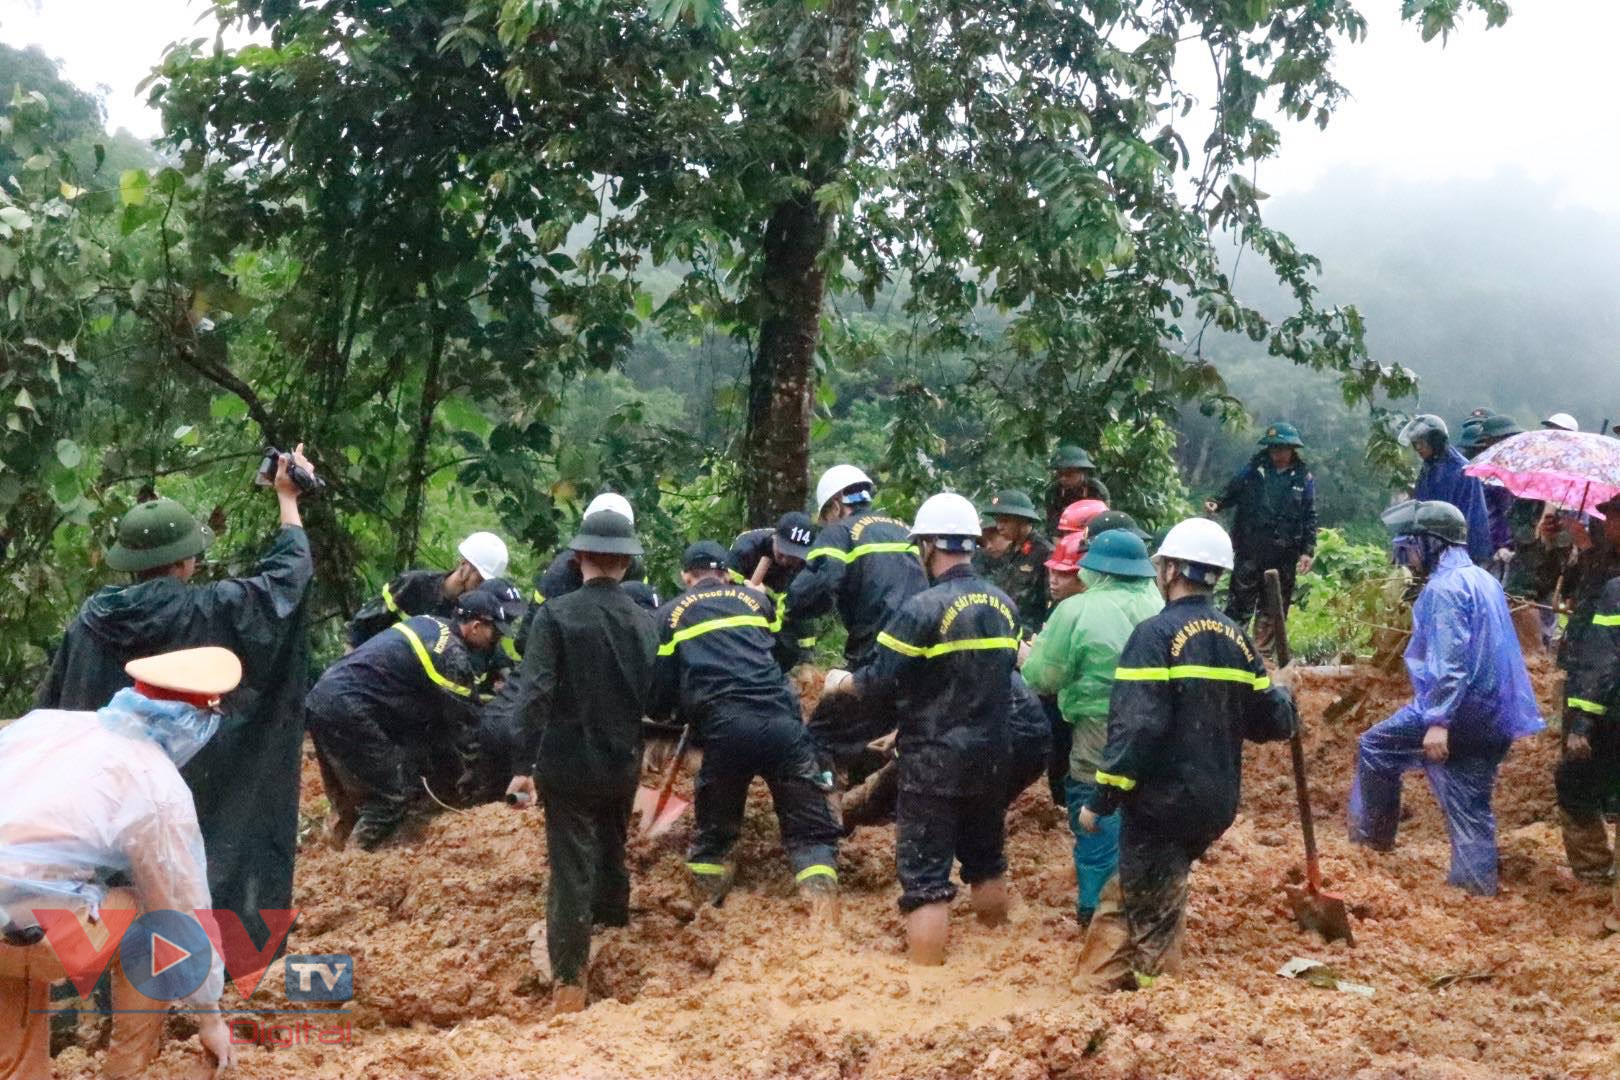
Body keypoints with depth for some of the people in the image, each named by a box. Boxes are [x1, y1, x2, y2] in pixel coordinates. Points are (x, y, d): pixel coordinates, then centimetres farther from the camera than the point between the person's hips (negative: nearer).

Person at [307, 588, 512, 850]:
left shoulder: (430, 623, 14)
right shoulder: (452, 656, -12)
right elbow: (467, 723, -4)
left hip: (321, 700, 10)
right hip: (347, 713, -10)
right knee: (392, 795, -2)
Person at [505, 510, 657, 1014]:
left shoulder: (555, 615, -12)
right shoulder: (646, 621, 1)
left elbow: (535, 695, -20)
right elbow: (656, 698, 8)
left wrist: (523, 766, -19)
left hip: (568, 763, -4)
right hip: (624, 763, 4)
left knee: (571, 868, -1)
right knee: (610, 852, 25)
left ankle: (569, 983, 0)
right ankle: (612, 924, 45)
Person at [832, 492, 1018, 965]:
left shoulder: (925, 608, -19)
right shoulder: (1004, 605, 2)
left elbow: (879, 682, -17)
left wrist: (841, 683, 3)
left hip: (935, 761, -7)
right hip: (991, 755, 7)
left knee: (926, 877, 0)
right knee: (987, 861, 24)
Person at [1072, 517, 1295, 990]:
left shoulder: (1156, 634, -14)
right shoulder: (1237, 639, 6)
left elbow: (1135, 727, -21)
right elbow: (1270, 722, 11)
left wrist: (1101, 798, -16)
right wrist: (1284, 698, 33)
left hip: (1163, 800, -7)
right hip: (1215, 801, 7)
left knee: (1151, 912, 6)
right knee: (1130, 889, 20)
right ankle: (1100, 982, 29)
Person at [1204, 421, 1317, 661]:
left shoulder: (1304, 478, 3)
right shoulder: (1254, 469, 3)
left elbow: (1310, 518, 5)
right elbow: (1232, 493, 12)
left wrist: (1308, 551, -2)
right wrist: (1217, 503, -9)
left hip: (1283, 556, 1)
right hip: (1250, 550, -1)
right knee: (1239, 605, -2)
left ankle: (1263, 657, 17)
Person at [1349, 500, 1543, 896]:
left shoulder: (1445, 587, -14)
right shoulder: (1482, 579, 17)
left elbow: (1450, 663, -24)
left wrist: (1438, 721, -27)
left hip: (1460, 710, -9)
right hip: (1494, 717, 9)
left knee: (1375, 747, 7)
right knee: (1470, 806, 11)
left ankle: (1372, 833, 17)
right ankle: (1477, 884, 11)